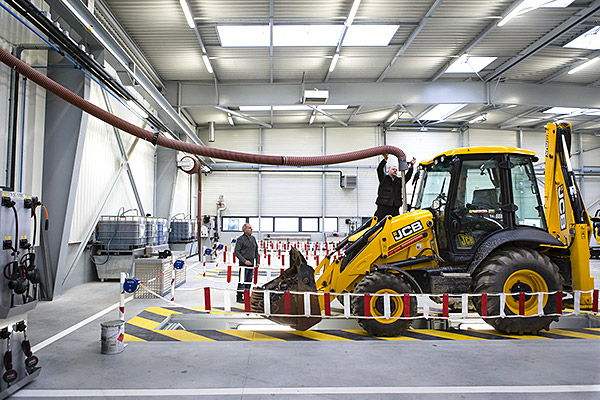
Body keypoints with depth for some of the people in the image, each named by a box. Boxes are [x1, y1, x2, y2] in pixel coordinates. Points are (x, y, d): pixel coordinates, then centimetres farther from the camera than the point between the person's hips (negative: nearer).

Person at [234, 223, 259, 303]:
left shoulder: (253, 238, 13)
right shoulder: (240, 239, -8)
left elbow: (256, 250, 19)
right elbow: (236, 252, -11)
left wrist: (257, 262, 13)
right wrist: (244, 261, -17)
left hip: (251, 263, 7)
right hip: (244, 264, -7)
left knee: (249, 281, 11)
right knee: (242, 281, -6)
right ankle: (240, 298, 1)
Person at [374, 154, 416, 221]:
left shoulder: (399, 180, 19)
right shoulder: (384, 178, 8)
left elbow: (407, 177, 7)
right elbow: (379, 170, -6)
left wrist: (411, 166, -7)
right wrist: (385, 160, -21)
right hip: (382, 206, -3)